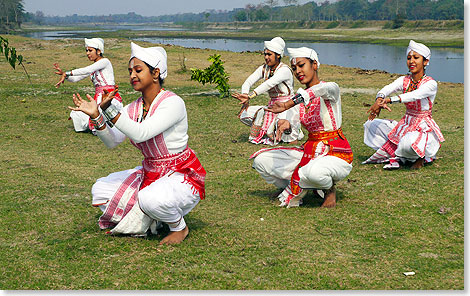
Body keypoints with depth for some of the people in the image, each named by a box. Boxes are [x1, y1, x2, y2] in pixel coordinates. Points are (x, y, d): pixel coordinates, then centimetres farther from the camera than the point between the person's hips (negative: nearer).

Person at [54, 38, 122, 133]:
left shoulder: (105, 61, -8)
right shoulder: (93, 66, 17)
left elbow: (86, 70, -22)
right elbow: (75, 79, 13)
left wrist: (67, 73, -22)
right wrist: (62, 73, -4)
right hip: (99, 99, 9)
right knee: (76, 114, -4)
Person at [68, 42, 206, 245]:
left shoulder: (172, 103, -20)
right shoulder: (134, 108, 3)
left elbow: (141, 133, -32)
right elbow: (112, 141, -6)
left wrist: (110, 110, -38)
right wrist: (96, 116, -21)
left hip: (181, 176, -8)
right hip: (150, 173, 8)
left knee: (151, 199, -37)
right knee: (100, 190, 2)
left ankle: (180, 227, -4)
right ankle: (148, 221, 15)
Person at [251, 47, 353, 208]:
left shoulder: (331, 88, -12)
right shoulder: (299, 97, 8)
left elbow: (322, 89, -37)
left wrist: (287, 104, -49)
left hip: (337, 155, -6)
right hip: (310, 151, 6)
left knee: (313, 171, -41)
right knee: (261, 160, -3)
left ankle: (329, 189, -5)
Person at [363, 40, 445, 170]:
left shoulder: (431, 84, -16)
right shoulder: (404, 80, 1)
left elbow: (415, 95, -35)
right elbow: (387, 89, -18)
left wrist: (390, 100, -49)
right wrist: (379, 100, -42)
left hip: (424, 129, -7)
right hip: (406, 124, 7)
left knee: (409, 143, -39)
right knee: (371, 125, 0)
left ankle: (420, 156, -2)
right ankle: (395, 156, -4)